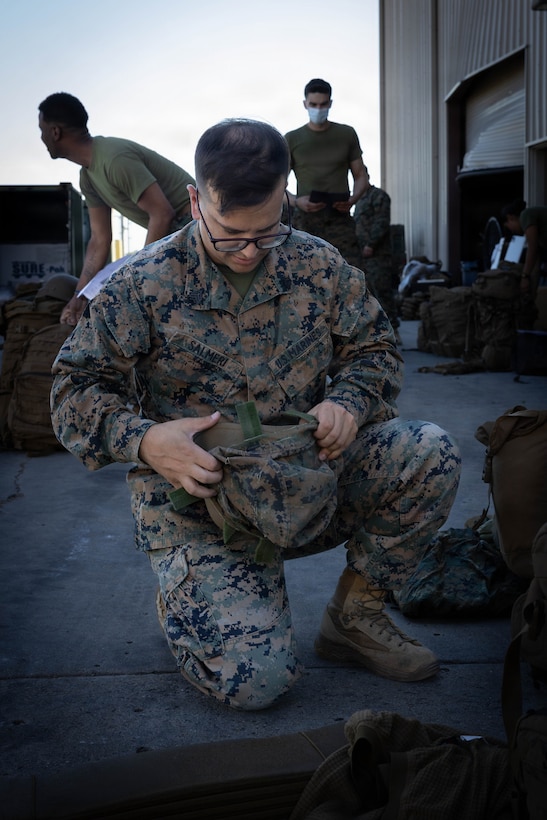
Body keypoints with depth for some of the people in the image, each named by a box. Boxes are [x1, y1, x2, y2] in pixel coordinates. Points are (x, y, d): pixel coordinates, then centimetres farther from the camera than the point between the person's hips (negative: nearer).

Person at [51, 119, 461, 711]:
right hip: (199, 499, -4)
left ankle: (354, 615, 1)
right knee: (253, 679, -23)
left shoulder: (317, 264, 0)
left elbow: (374, 348, 9)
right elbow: (76, 390, -7)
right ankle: (182, 594, 14)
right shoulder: (143, 285, -10)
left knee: (432, 453, -20)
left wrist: (348, 404, -15)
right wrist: (145, 441, -28)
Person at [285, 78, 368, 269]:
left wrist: (353, 199, -8)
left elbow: (360, 176, 15)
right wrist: (296, 201, -12)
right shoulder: (292, 139, 10)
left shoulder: (347, 134, 12)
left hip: (339, 218, 0)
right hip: (305, 220, 0)